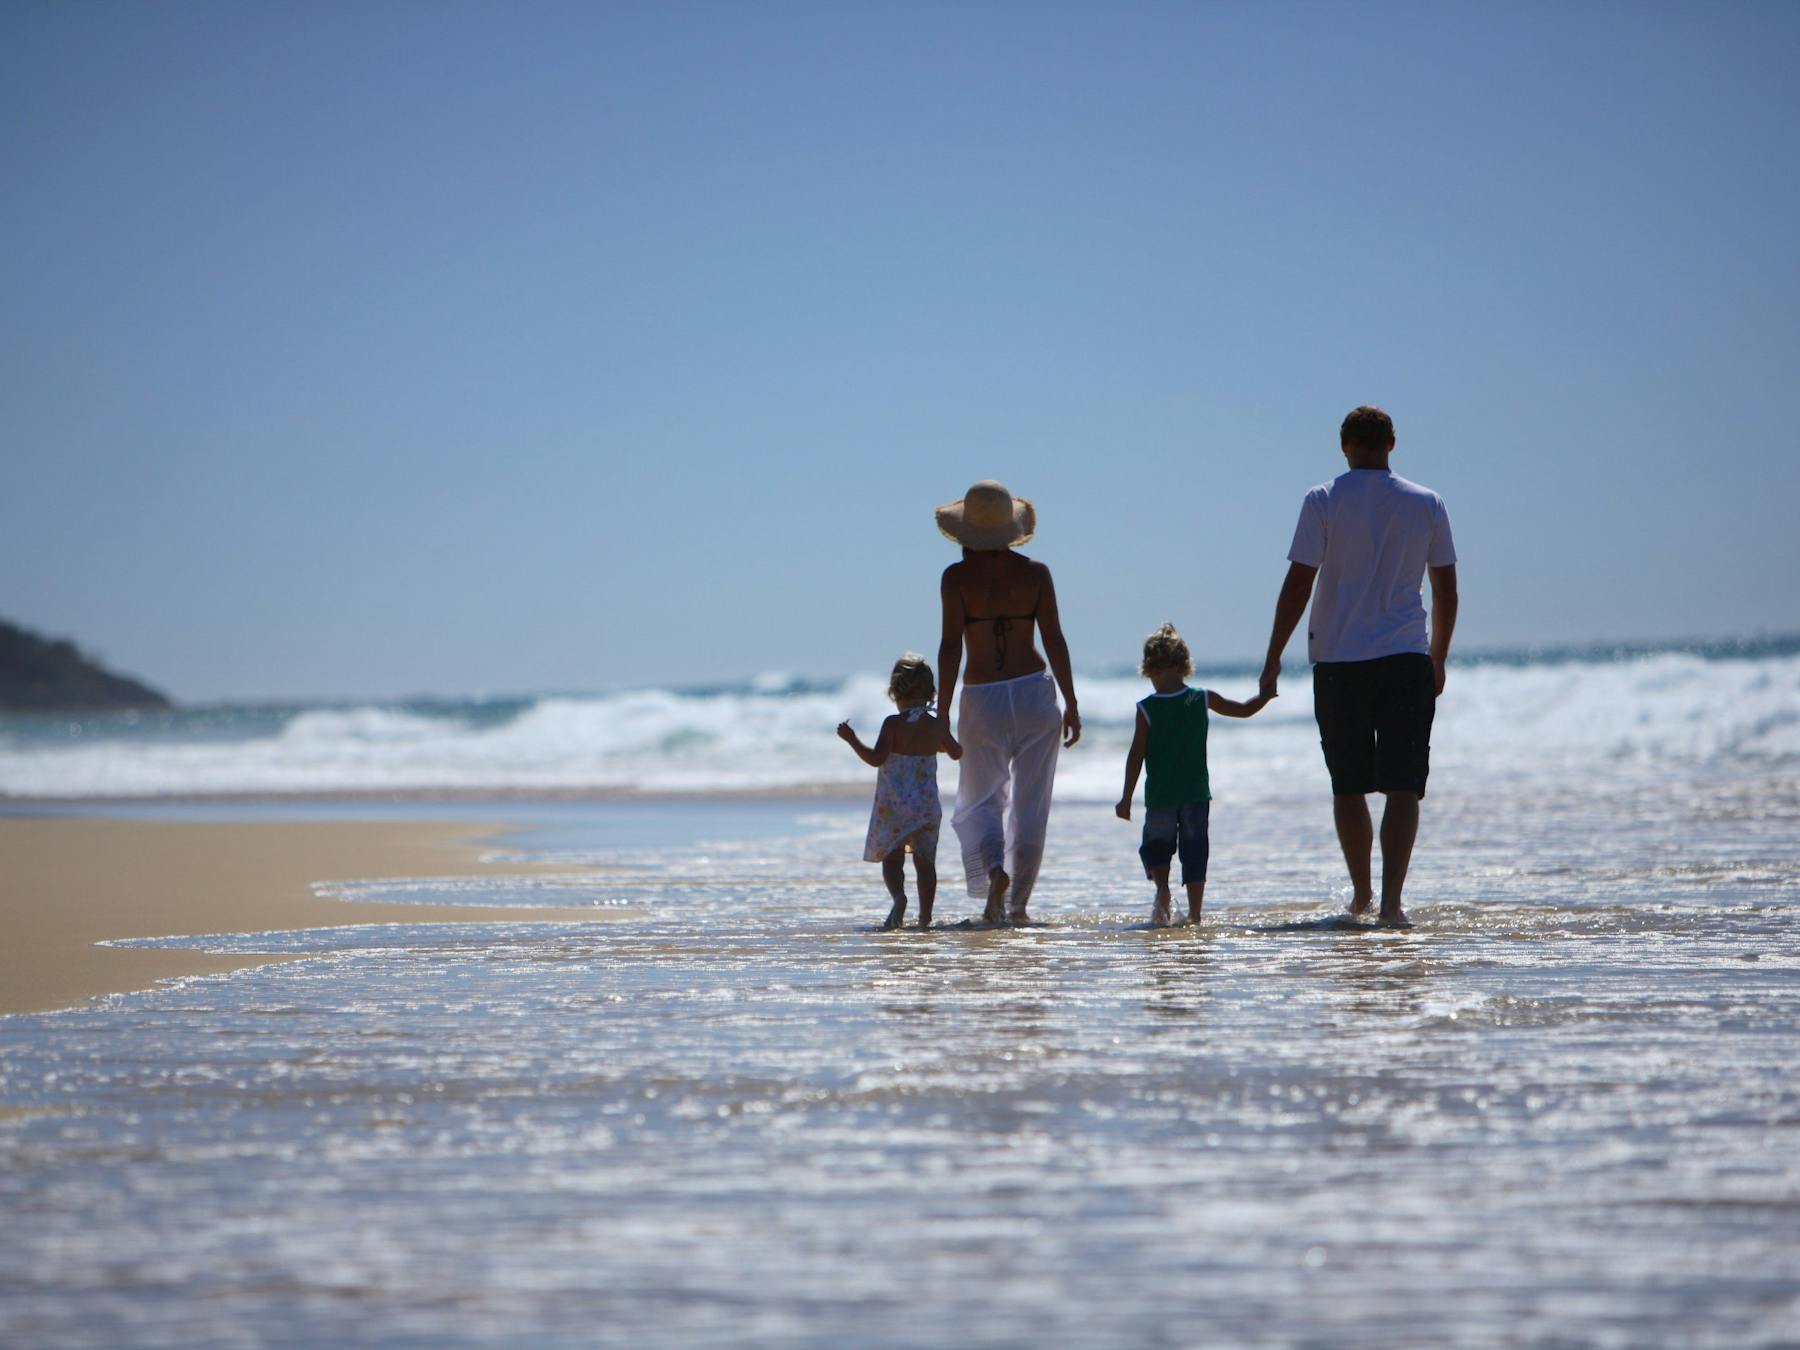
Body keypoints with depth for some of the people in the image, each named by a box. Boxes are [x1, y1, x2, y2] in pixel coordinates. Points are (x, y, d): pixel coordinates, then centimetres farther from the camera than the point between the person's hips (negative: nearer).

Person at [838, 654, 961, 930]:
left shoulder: (893, 724, -11)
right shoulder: (937, 726, 3)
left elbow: (876, 758, -18)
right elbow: (957, 752, 20)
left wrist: (852, 738, -7)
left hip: (893, 805, -3)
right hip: (927, 804, 3)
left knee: (892, 858, 5)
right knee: (925, 861, 8)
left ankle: (898, 896, -22)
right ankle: (925, 916, 7)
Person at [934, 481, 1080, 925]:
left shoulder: (957, 577, -6)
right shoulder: (1035, 573, 0)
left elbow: (951, 646, -9)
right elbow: (1055, 641, 0)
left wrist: (942, 713, -5)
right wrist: (1071, 704, 8)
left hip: (983, 701, -2)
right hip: (1036, 692, 2)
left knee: (980, 801, 11)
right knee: (1030, 803, 11)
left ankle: (995, 869, -17)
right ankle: (1018, 903, 13)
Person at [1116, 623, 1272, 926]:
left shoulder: (1147, 709, -9)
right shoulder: (1203, 699, -3)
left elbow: (1136, 755, -7)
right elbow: (1245, 710, 6)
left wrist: (1126, 798, -1)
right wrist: (1267, 694, 26)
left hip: (1159, 796, -2)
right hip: (1196, 793, 2)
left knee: (1156, 844, 12)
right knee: (1195, 850, 9)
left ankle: (1162, 887, -16)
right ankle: (1194, 913, 6)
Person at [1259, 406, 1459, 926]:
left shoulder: (1323, 502, -3)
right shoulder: (1426, 504, 4)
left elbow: (1298, 585, -7)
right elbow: (1446, 592, 8)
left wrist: (1273, 658, -1)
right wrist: (1438, 660, 20)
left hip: (1338, 662, -1)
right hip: (1407, 660, 1)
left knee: (1348, 786, 13)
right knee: (1403, 786, -2)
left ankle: (1361, 892, 24)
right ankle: (1391, 899, -15)